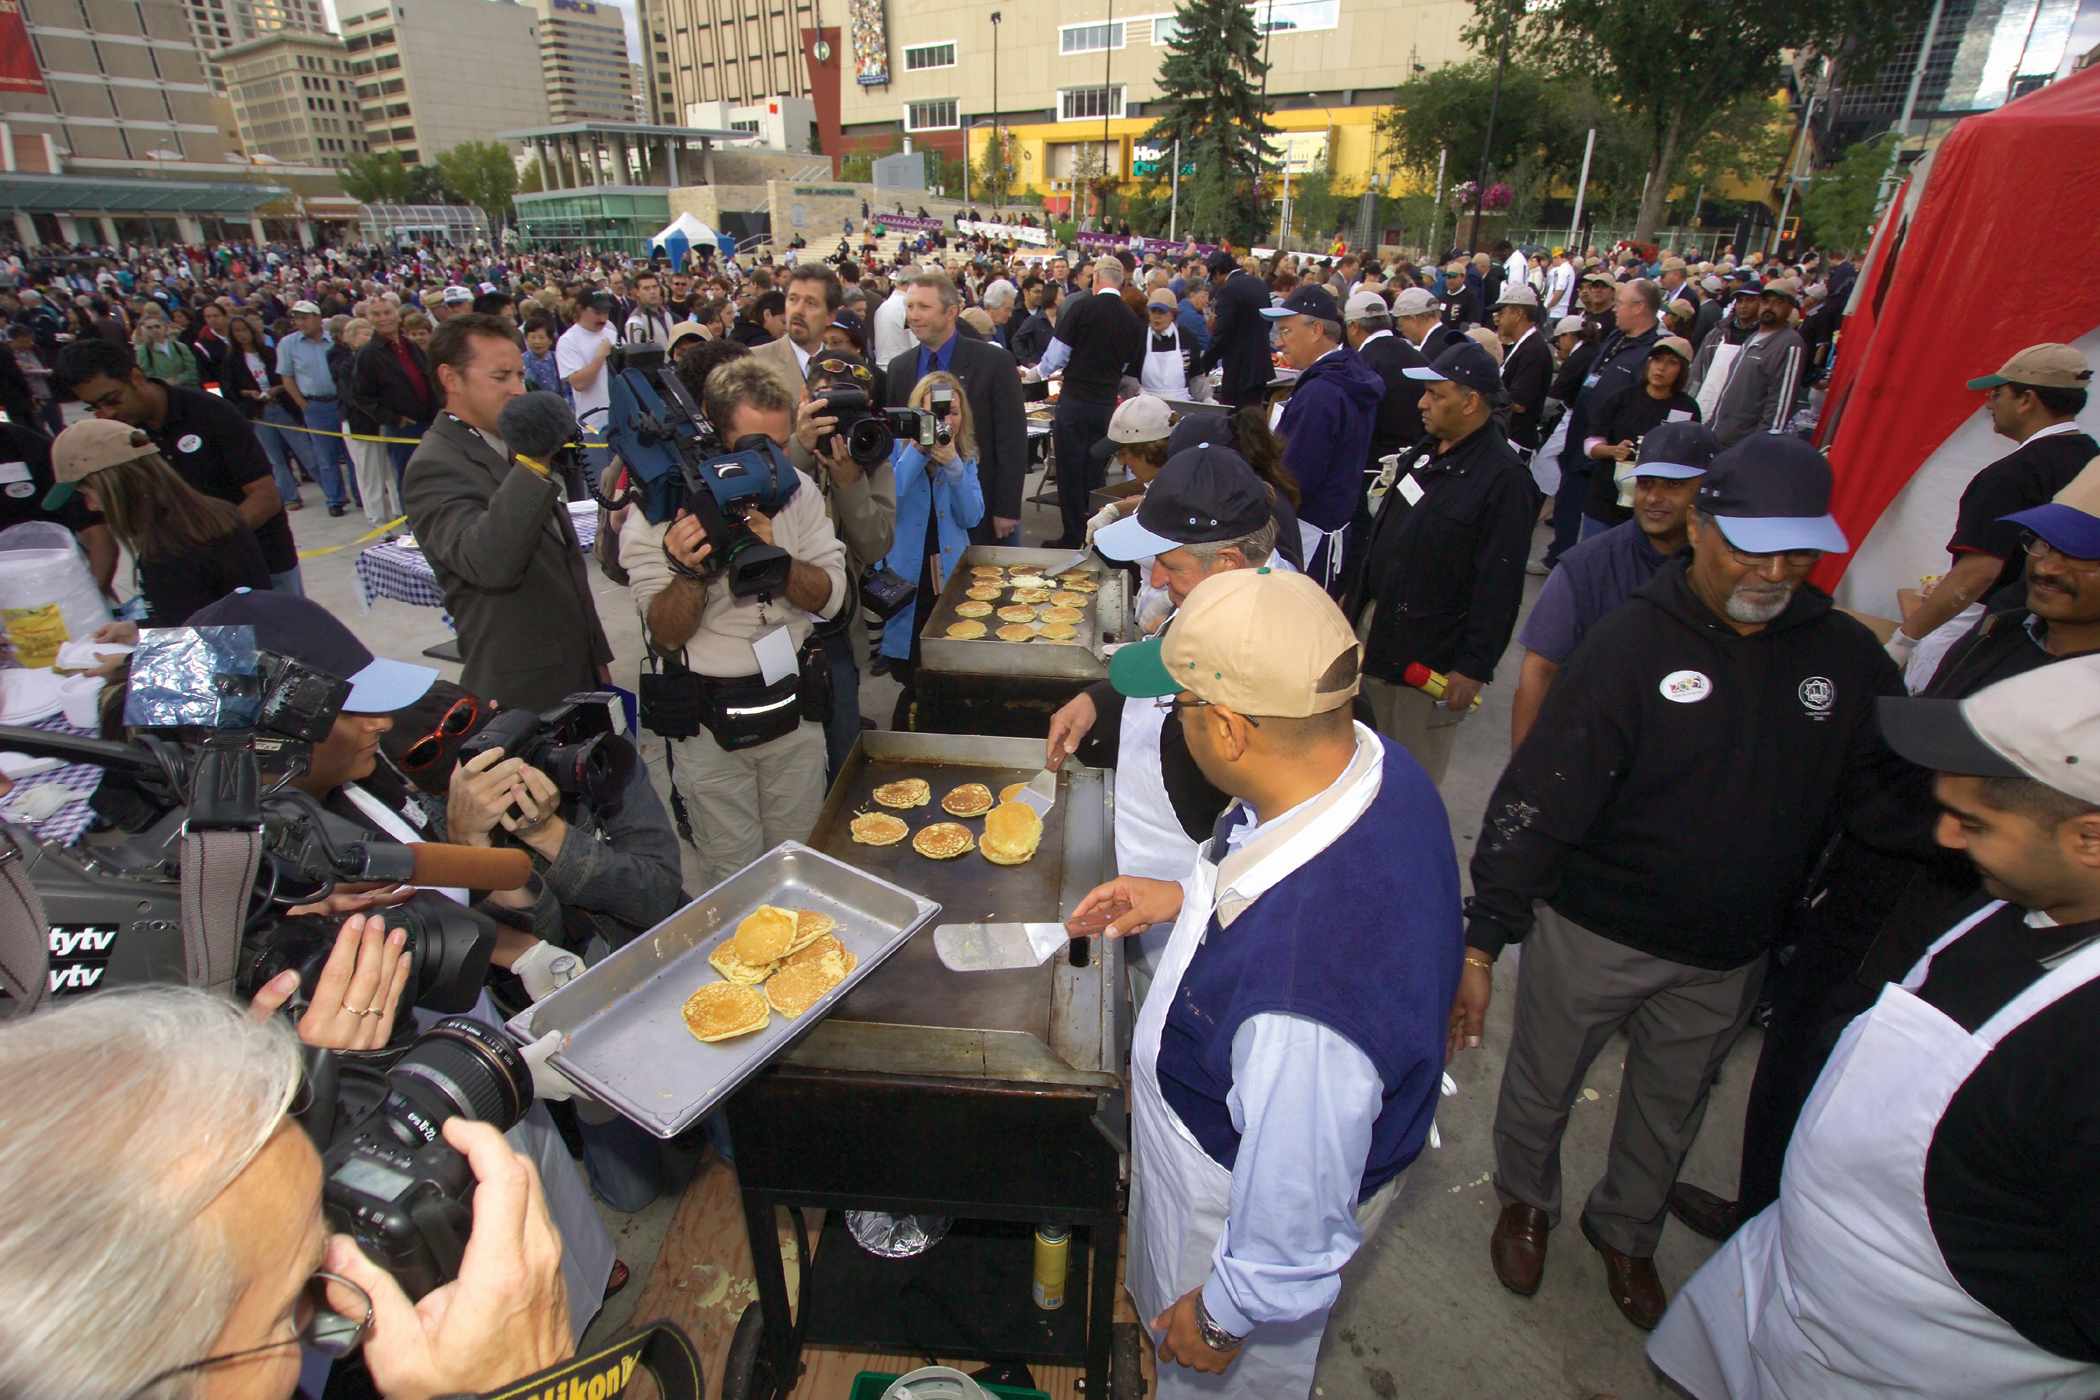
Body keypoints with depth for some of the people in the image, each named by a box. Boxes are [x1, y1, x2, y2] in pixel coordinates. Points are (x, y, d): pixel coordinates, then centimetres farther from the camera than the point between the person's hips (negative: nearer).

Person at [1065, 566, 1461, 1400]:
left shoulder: (1303, 987, -47)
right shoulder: (1369, 761, -21)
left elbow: (1298, 1202, -30)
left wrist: (1225, 1314, -11)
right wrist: (1187, 899, -4)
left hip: (1256, 1207, -7)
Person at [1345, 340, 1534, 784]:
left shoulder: (1504, 478, -18)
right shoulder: (1423, 452, 8)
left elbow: (1500, 585, -19)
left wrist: (1475, 667, -19)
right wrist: (1354, 597, 19)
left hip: (1430, 653, -8)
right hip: (1374, 626, 8)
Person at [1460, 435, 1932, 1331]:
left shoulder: (1844, 658, -6)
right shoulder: (1631, 644, -20)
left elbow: (1895, 796, 1)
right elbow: (1536, 801, -22)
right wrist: (1482, 943, -23)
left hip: (1728, 957, 4)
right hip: (1592, 933, -4)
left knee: (1670, 1114, 26)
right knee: (1542, 1087, 18)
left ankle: (1626, 1231, 54)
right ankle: (1526, 1199, 50)